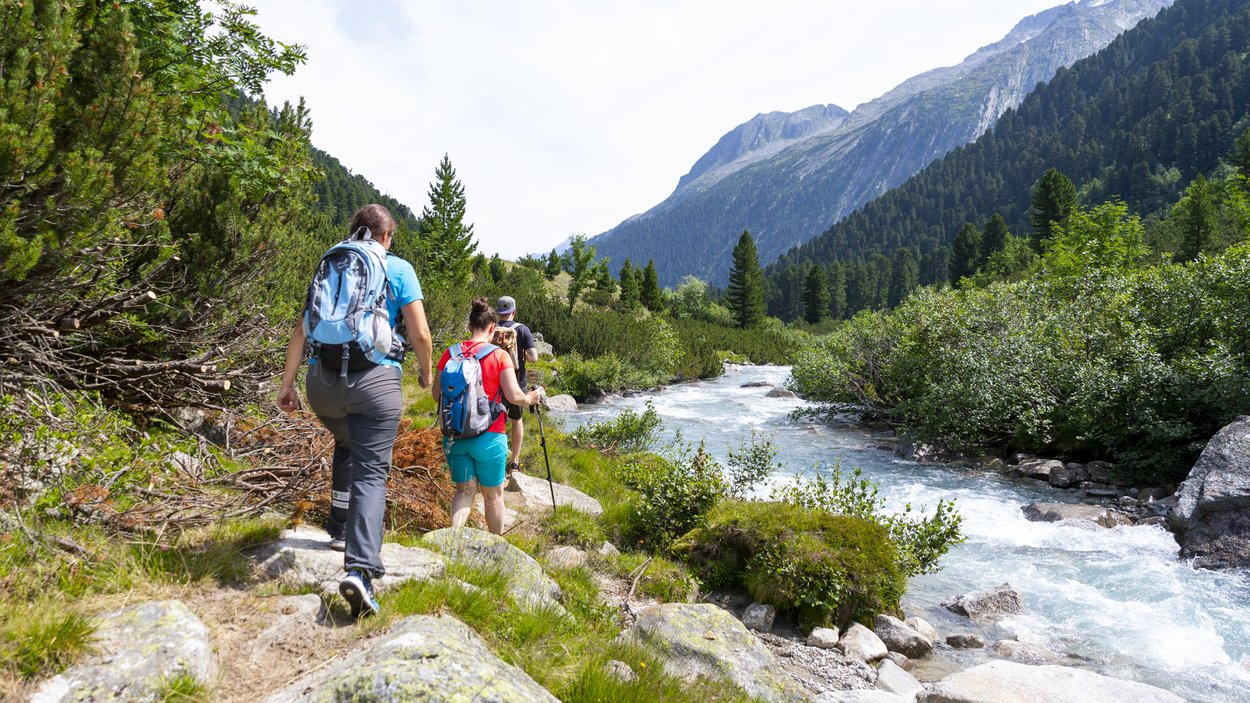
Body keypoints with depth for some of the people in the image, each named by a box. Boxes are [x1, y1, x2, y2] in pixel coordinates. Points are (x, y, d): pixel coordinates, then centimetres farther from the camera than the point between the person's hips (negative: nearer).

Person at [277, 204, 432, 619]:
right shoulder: (398, 269, 5)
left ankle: (340, 528, 32)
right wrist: (425, 372, 15)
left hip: (322, 379, 4)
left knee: (346, 445, 31)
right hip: (375, 378, -4)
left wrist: (288, 382, 14)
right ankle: (360, 568, -20)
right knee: (371, 471, -5)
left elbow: (302, 331, 12)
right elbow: (420, 334, -2)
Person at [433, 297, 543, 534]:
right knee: (492, 494, 15)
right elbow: (514, 396, -14)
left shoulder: (450, 354, 0)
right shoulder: (500, 356, -10)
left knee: (464, 489, 15)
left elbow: (436, 394, 6)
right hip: (488, 436, -3)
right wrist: (531, 398, 6)